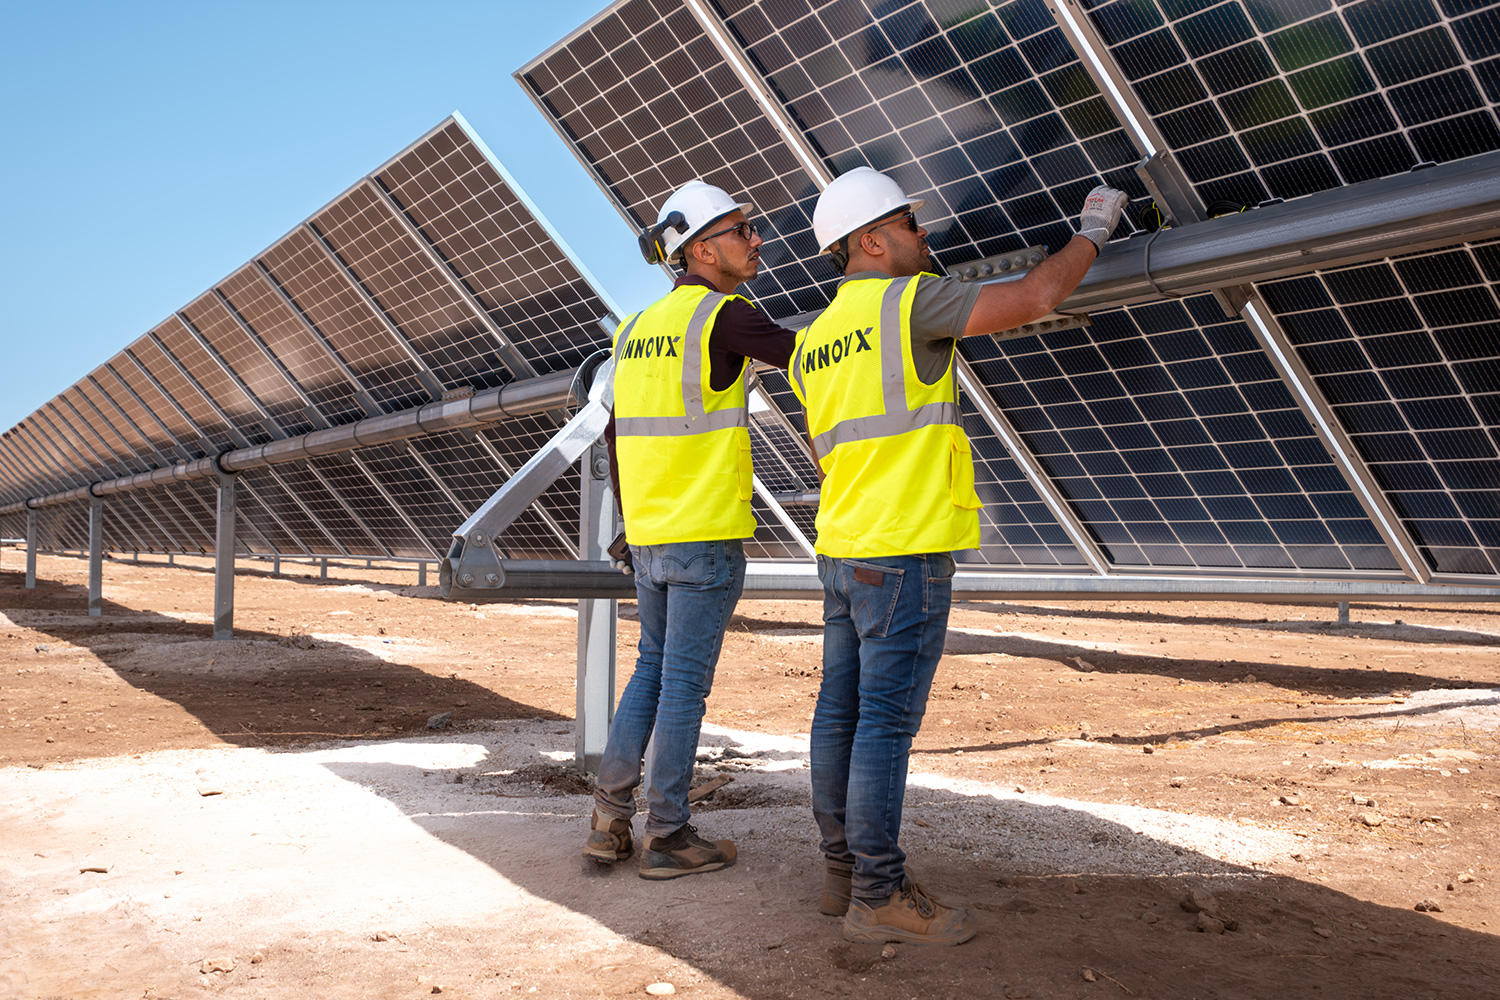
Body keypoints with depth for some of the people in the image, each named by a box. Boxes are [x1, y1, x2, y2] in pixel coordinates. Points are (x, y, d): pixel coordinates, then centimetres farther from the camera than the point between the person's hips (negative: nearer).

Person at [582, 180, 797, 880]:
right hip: (708, 534, -7)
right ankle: (667, 837, 11)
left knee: (652, 669, 17)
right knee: (685, 682, 0)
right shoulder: (723, 316, -11)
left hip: (648, 535, 8)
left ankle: (609, 822, 19)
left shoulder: (636, 328, 13)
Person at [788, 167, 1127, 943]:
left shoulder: (811, 343, 16)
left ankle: (844, 870, 20)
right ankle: (879, 896, 2)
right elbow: (1034, 299, -10)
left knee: (841, 713, 10)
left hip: (841, 550, 9)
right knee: (887, 721, -5)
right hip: (904, 551, -8)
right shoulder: (907, 300, -8)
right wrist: (1092, 232, 6)